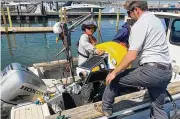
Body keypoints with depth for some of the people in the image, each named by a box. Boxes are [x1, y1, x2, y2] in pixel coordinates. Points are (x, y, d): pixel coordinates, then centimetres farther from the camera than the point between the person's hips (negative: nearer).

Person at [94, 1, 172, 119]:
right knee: (158, 107, 21)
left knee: (114, 77, 7)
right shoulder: (156, 20, 17)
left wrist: (114, 72, -9)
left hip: (152, 70, -9)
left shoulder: (139, 25, -12)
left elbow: (131, 57, -18)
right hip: (167, 71, 9)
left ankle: (106, 108, 24)